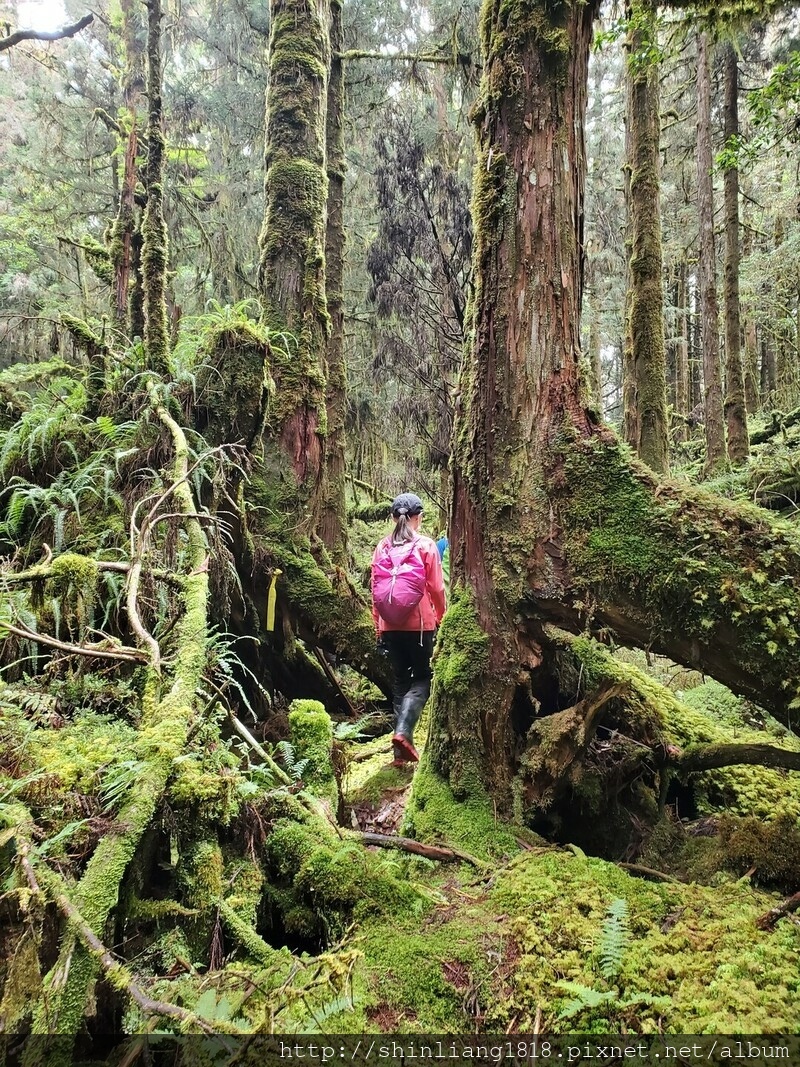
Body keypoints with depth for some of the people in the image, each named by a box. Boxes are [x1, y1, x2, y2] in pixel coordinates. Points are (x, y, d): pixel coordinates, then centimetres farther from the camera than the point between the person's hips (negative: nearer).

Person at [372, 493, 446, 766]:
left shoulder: (383, 547, 3)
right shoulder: (426, 545, -6)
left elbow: (375, 589, 6)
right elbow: (436, 587, -5)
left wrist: (378, 626, 15)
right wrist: (441, 616, 10)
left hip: (390, 624, 3)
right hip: (419, 622, -3)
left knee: (400, 680, 13)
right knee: (422, 677, 11)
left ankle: (401, 751, 14)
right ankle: (403, 731, -12)